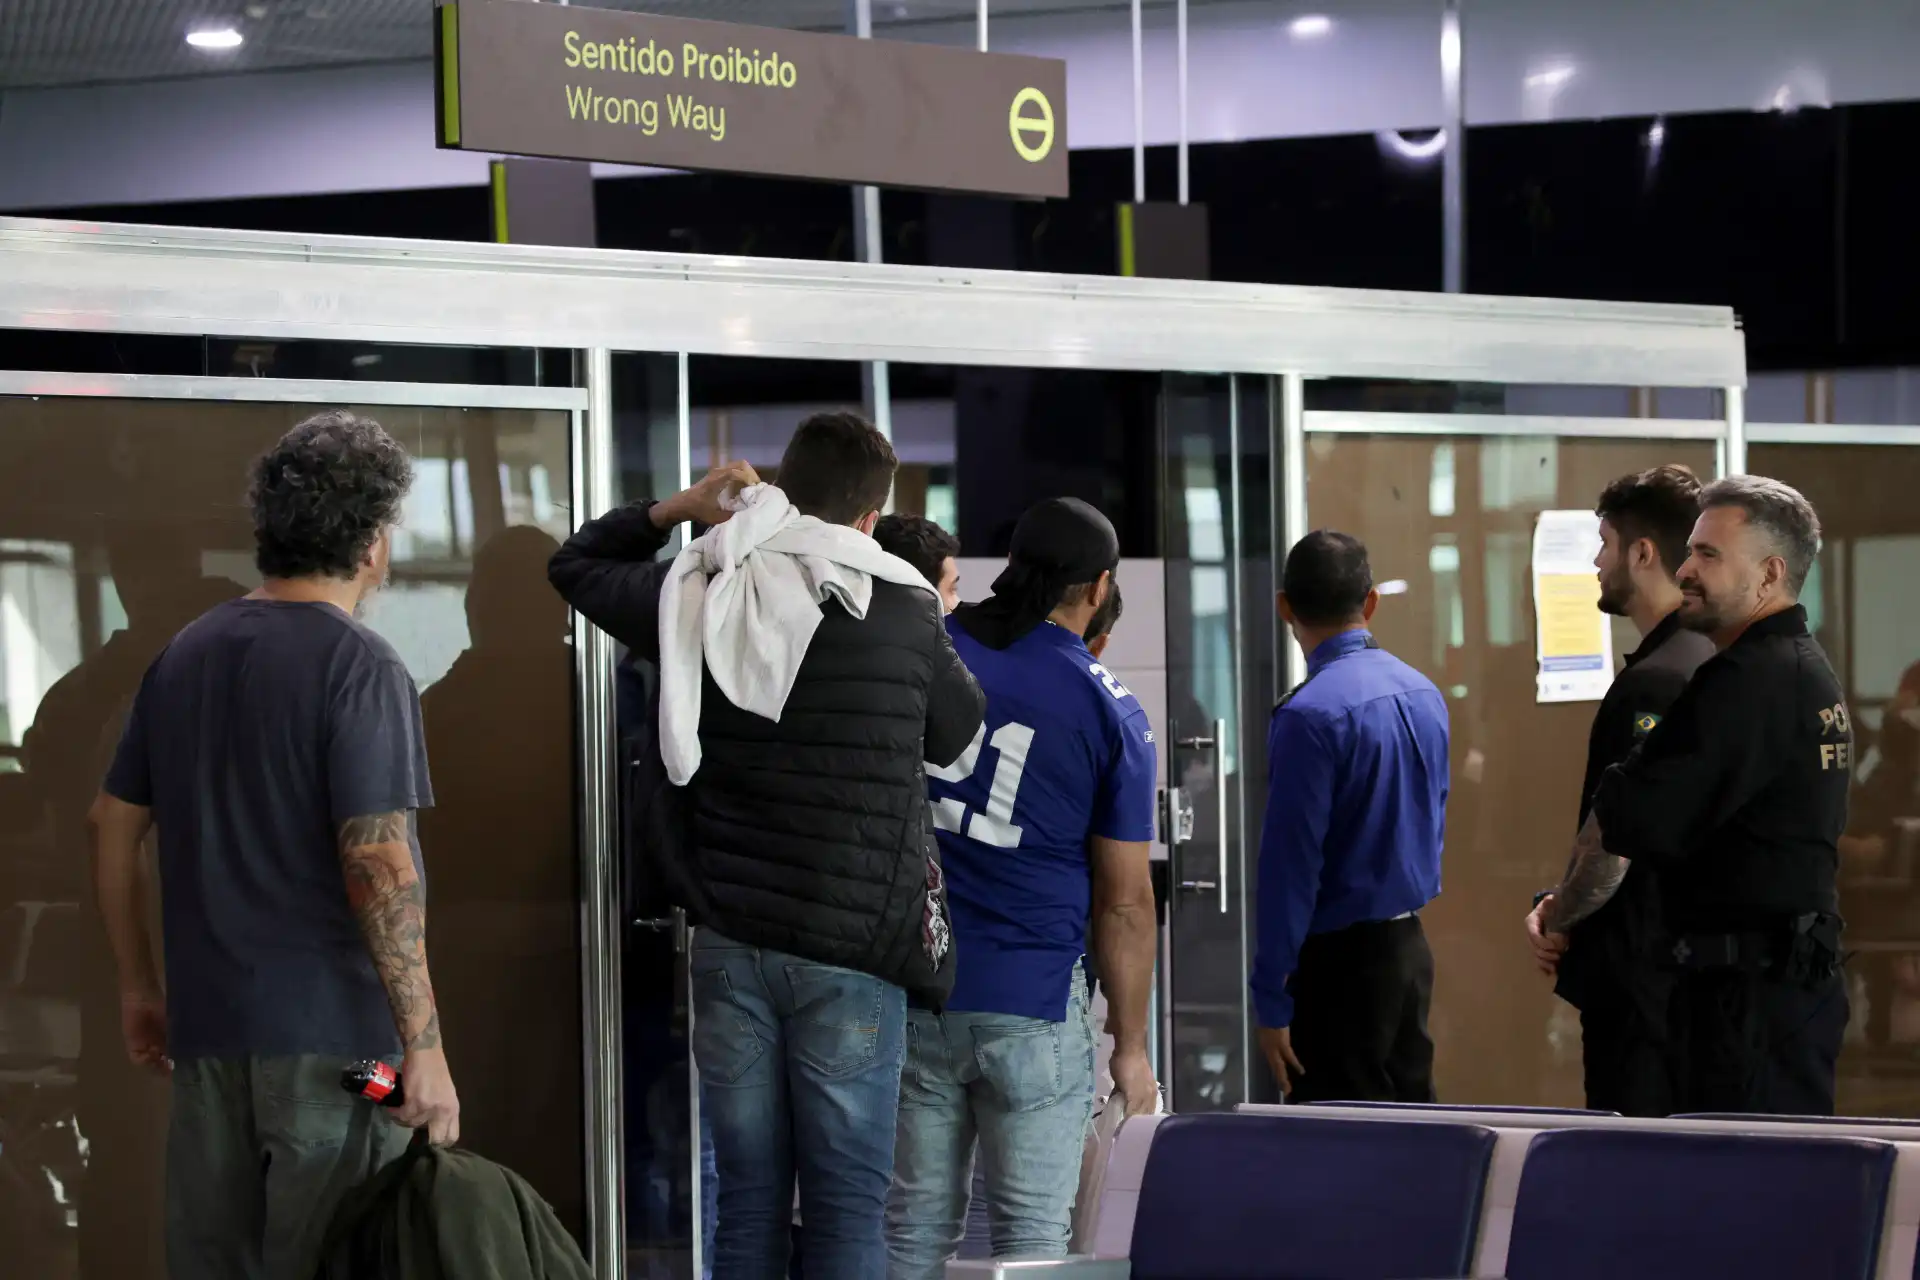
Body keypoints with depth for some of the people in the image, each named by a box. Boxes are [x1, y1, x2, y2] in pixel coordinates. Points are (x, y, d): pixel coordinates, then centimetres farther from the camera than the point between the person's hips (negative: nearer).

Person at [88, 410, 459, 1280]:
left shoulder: (183, 656, 10)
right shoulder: (359, 668, -11)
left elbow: (113, 827, 14)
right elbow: (379, 866, -18)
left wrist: (139, 986, 23)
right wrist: (424, 1046, -17)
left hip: (206, 1029, 6)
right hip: (329, 1034, -6)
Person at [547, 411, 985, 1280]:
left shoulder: (699, 597, 1)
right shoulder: (904, 614, -6)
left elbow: (576, 563, 19)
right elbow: (957, 736, 11)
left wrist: (674, 509, 17)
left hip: (731, 946, 3)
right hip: (850, 953, -3)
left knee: (747, 1199, 8)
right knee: (846, 1205, 0)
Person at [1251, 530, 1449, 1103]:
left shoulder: (1310, 715, -18)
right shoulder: (1425, 695, 6)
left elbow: (1290, 862, -18)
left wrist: (1271, 1002, -13)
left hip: (1339, 962, -8)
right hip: (1411, 948, 8)